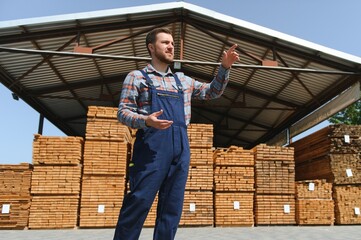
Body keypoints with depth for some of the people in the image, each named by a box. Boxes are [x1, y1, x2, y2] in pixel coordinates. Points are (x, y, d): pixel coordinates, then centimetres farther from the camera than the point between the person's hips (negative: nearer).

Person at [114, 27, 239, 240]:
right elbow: (123, 112, 0)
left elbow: (212, 92, 25)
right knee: (139, 201, -7)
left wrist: (225, 68, 10)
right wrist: (146, 121, -20)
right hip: (152, 145, -5)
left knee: (173, 206, 6)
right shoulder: (137, 77, 7)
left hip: (181, 147, 5)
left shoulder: (183, 80, 22)